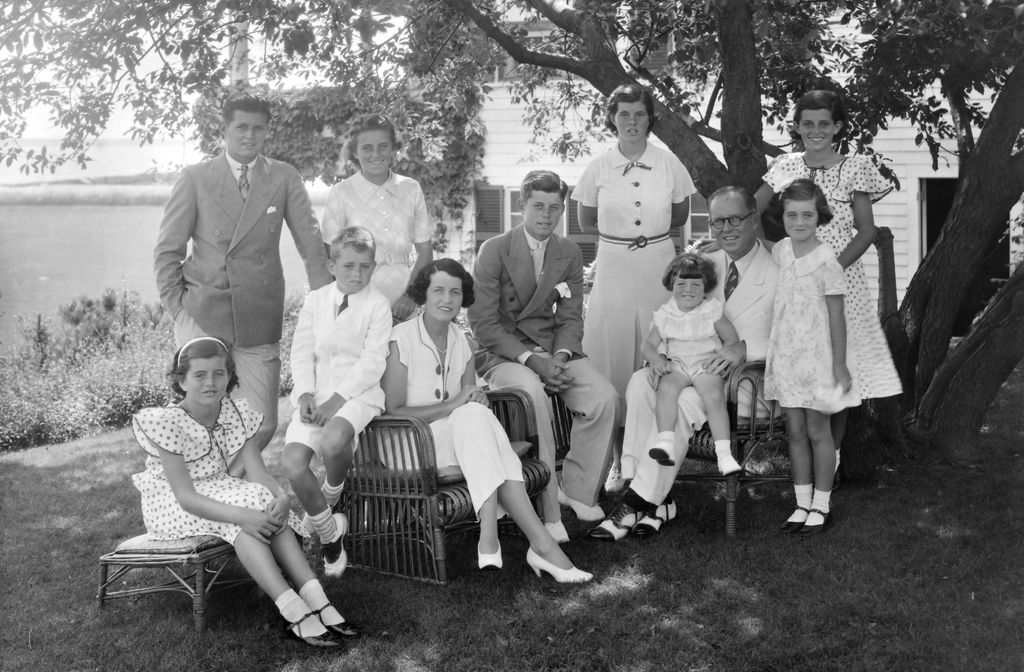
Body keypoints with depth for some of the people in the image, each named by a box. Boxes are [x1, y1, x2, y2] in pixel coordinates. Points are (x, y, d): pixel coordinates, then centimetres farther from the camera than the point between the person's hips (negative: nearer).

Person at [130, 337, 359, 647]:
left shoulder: (237, 413, -4)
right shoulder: (167, 422, -21)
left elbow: (258, 472, -11)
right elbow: (186, 497, -27)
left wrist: (280, 497, -34)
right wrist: (242, 515, -40)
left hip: (219, 492, 6)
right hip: (170, 507, -6)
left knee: (270, 505, -24)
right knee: (250, 501, -31)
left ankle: (318, 601, -30)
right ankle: (296, 614, -39)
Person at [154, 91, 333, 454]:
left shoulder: (284, 178, 7)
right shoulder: (195, 178, 5)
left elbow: (311, 244, 5)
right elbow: (168, 249, 8)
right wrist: (175, 305, -1)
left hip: (259, 318, 1)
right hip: (202, 313, -1)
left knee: (263, 425, 0)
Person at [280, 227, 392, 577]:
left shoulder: (377, 305, 1)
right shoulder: (314, 300, 13)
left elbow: (372, 362, -8)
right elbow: (302, 352, 9)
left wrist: (337, 399, -16)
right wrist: (306, 395, -8)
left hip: (358, 393, -4)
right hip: (316, 394, 4)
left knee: (334, 440, -37)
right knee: (292, 462, -20)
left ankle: (330, 496, -1)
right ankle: (329, 532, 2)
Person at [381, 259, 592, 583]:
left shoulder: (461, 340, 11)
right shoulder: (402, 339, -8)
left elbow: (470, 400, 10)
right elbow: (393, 411, -12)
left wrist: (476, 399, -15)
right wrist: (451, 405, -21)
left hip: (459, 439, 5)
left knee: (476, 414, -31)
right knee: (474, 416, -33)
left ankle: (489, 539, -38)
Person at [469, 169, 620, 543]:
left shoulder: (570, 253, 9)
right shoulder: (494, 251, -5)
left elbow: (571, 317, 8)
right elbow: (484, 324, -10)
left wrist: (560, 357, -14)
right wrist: (531, 358, -21)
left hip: (554, 349, 5)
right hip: (502, 354, -4)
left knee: (605, 397, -21)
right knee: (533, 392, -36)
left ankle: (576, 489, -4)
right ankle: (547, 507, -28)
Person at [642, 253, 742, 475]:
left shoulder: (712, 311, 4)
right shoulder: (665, 315, 8)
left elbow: (732, 339, 7)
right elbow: (648, 344, 10)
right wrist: (656, 359, -12)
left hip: (706, 364, -1)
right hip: (676, 364, 2)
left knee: (714, 395, -30)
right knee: (667, 387, -32)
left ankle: (724, 453, -31)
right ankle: (665, 443, -39)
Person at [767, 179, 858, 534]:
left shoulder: (826, 261, -14)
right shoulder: (780, 251, 2)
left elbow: (836, 318, -11)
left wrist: (840, 366, -10)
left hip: (816, 356, -5)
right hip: (785, 355, 5)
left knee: (818, 432, 6)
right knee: (795, 432, 11)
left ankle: (821, 507, 19)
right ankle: (802, 504, 22)